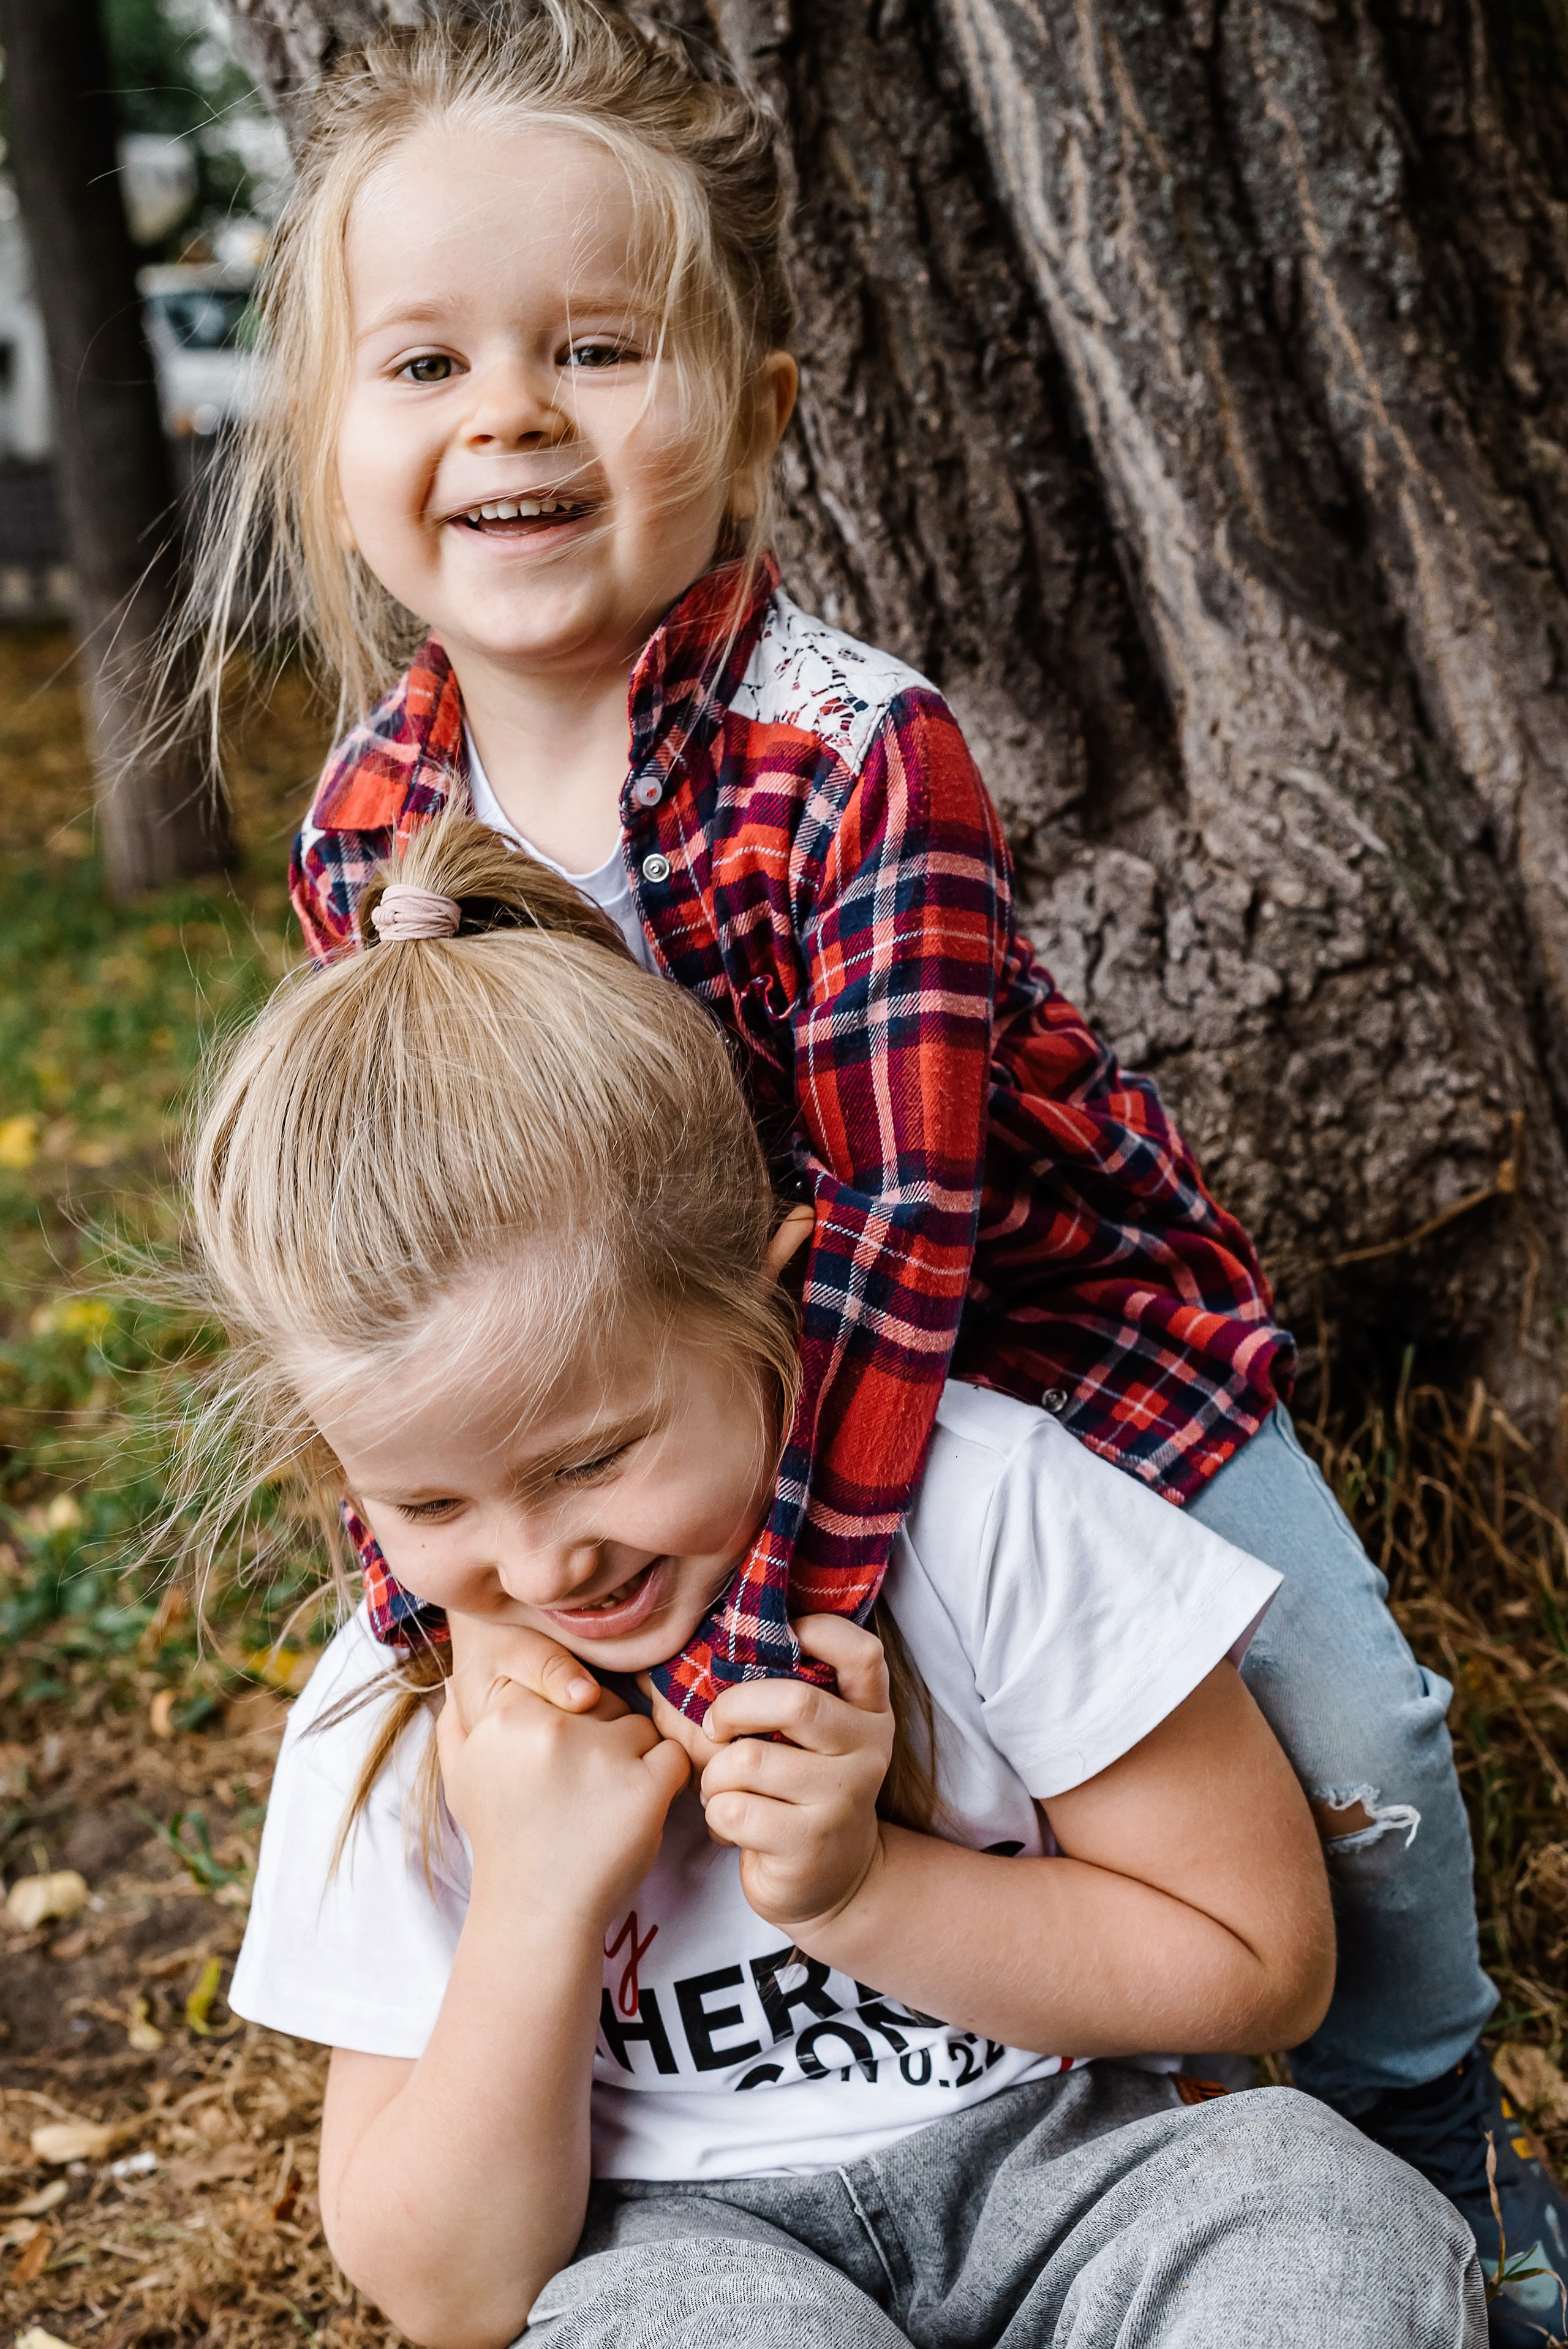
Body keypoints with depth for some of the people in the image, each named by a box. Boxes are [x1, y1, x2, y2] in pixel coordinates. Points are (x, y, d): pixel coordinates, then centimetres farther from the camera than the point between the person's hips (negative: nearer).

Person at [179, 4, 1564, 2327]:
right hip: (695, 1387, 3)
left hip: (1072, 1310, -3)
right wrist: (426, 1604, -14)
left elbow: (891, 1225, -36)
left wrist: (740, 1661, -40)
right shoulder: (365, 832, -15)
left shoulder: (858, 754, -32)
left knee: (1341, 1726, 2)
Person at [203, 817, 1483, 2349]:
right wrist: (535, 1906, -23)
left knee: (1322, 2215, -31)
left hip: (1048, 2171, 1)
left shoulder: (983, 1511, -17)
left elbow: (1263, 1965, -7)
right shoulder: (385, 1743, -11)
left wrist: (854, 1889, -21)